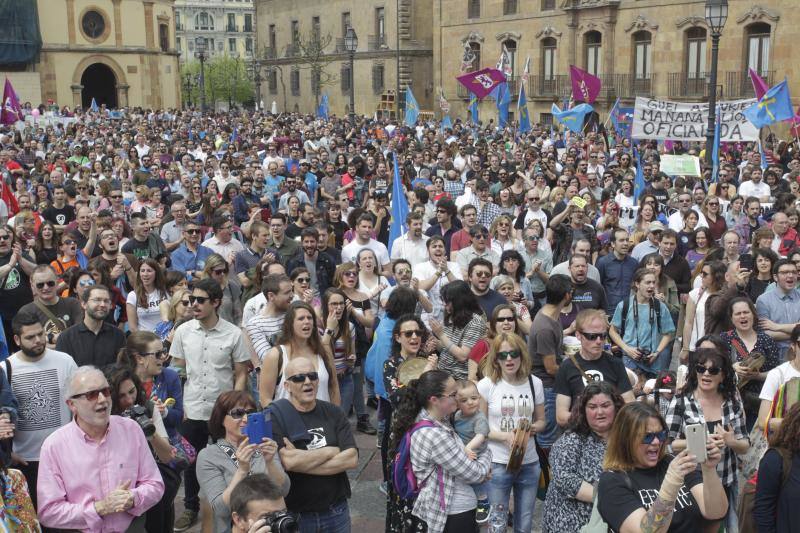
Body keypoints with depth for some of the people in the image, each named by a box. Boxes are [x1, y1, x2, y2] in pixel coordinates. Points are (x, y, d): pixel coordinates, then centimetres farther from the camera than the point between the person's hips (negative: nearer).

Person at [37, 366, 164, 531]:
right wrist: (100, 508, -15)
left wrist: (133, 499, -13)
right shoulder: (53, 446, -5)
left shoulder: (131, 429, 1)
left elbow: (155, 485, 6)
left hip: (132, 527, 2)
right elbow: (48, 512, -6)